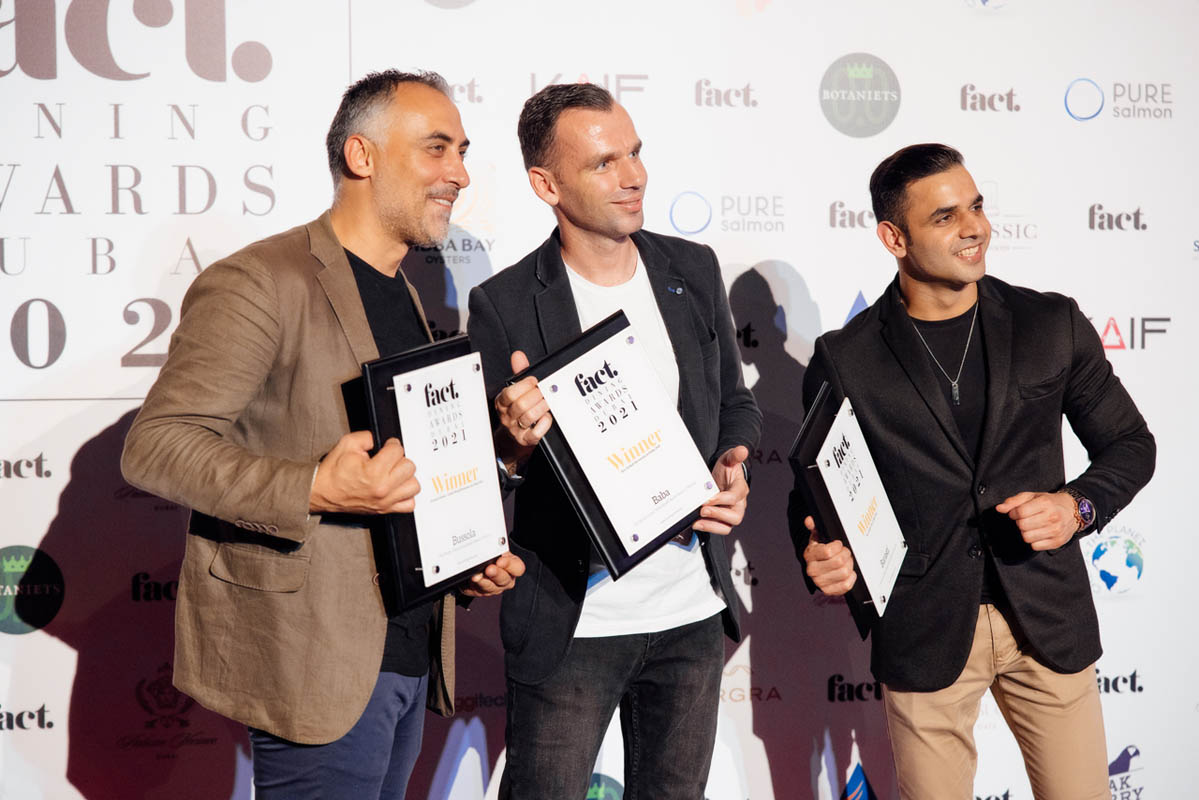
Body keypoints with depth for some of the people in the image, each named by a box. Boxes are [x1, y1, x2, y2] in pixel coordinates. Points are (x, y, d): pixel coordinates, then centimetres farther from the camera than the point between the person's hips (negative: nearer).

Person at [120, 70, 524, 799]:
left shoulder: (410, 300, 17)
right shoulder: (258, 283, -12)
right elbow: (154, 446, -18)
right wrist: (316, 491, -28)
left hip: (411, 652, 9)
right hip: (318, 665, -8)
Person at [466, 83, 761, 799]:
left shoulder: (694, 271, 4)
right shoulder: (505, 306, -10)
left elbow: (736, 404, 15)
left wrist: (732, 471, -4)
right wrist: (516, 444, -26)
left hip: (694, 610, 4)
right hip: (570, 624, -4)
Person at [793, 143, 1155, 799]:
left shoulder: (1052, 325, 1)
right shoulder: (845, 358, -3)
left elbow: (1129, 443, 9)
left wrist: (1078, 505, -11)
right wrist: (820, 557, -17)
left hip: (1047, 620, 2)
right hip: (924, 628, -1)